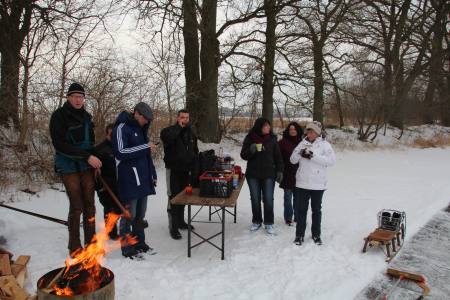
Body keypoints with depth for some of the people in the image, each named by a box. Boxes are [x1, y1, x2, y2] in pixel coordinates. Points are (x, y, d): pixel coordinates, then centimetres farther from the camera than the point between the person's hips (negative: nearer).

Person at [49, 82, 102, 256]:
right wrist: (87, 156, -20)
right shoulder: (59, 116, -7)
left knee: (89, 204, 6)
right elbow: (60, 145, -16)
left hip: (87, 166, 5)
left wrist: (93, 159, 6)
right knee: (76, 206, -4)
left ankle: (90, 242, 18)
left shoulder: (86, 116, 11)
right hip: (69, 167, -5)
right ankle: (74, 247, 11)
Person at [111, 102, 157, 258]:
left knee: (140, 215, 14)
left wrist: (153, 175, 18)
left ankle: (140, 243, 26)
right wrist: (145, 147, -17)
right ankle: (127, 249, 12)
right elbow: (120, 152, -19)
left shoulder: (140, 129, 17)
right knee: (129, 215, 0)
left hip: (143, 180, 8)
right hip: (129, 181, -8)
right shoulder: (121, 128, -9)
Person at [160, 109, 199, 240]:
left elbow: (195, 151, 16)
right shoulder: (169, 130, -8)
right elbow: (167, 139, -33)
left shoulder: (191, 133, 10)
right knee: (173, 197, -3)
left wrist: (193, 167, 8)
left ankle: (181, 221, 31)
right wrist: (179, 127, -24)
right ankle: (173, 227, 5)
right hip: (173, 170, -6)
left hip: (186, 170, 6)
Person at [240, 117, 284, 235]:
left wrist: (279, 171, -1)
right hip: (253, 174, 1)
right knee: (255, 199, 11)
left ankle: (269, 223, 17)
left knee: (268, 199, 3)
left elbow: (278, 156, 4)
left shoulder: (272, 138, -1)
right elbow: (243, 155, -1)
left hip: (268, 174, 0)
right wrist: (251, 150, -21)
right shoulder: (250, 138, -3)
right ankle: (256, 221, 26)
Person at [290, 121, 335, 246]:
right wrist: (300, 153, -16)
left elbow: (332, 160, -17)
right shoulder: (303, 143, 6)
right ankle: (299, 234, 20)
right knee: (301, 209, 8)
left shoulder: (324, 144, -4)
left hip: (318, 184, -2)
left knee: (316, 209, 13)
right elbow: (293, 160, 4)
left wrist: (313, 156, -22)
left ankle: (316, 234, 28)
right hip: (302, 183, 2)